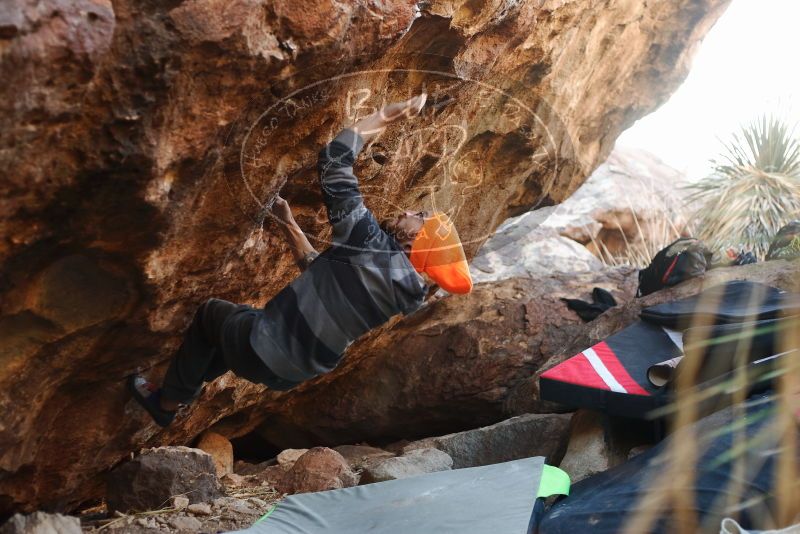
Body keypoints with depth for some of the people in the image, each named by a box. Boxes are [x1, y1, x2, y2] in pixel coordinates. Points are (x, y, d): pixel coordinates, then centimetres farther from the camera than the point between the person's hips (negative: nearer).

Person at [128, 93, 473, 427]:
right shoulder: (411, 292, -1)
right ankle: (180, 391, 43)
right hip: (293, 374, 7)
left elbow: (333, 161, -23)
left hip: (265, 355, -7)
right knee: (245, 316, 34)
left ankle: (166, 402, 36)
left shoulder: (371, 242, -25)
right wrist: (289, 223, 18)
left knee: (211, 312, 23)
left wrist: (383, 117, -14)